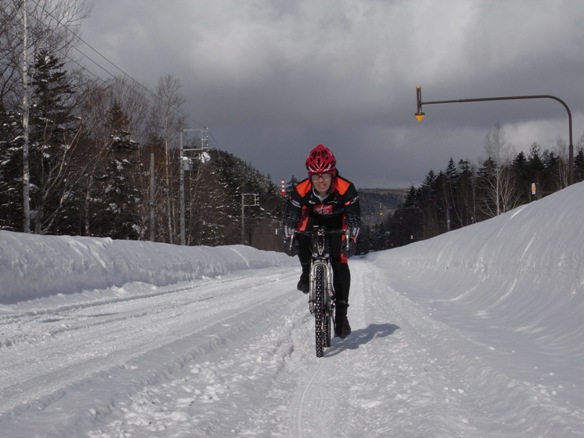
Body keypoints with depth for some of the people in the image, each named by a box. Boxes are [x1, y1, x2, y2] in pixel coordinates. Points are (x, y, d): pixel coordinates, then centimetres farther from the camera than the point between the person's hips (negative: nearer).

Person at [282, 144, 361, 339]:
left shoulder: (346, 189, -34)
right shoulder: (300, 191, -30)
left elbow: (354, 219, -28)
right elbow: (289, 218, -23)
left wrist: (351, 240, -42)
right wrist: (288, 239, -37)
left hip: (337, 223, -1)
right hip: (313, 219, 2)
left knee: (340, 265, -14)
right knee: (301, 237, -33)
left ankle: (341, 314, -11)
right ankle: (307, 272, -6)